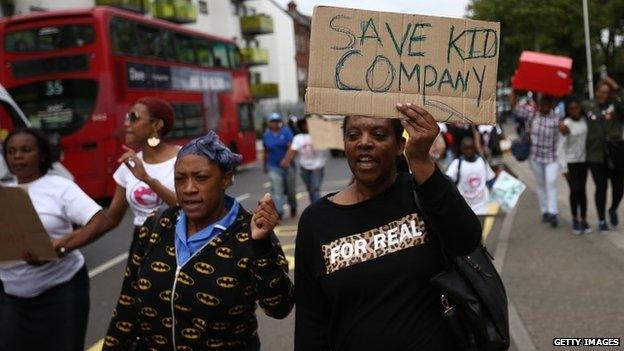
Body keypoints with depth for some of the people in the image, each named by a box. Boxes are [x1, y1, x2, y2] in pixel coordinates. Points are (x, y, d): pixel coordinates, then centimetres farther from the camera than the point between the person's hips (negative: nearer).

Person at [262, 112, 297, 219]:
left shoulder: (286, 132, -4)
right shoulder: (266, 135, 5)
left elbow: (291, 147, -15)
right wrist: (264, 165, 18)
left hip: (287, 165, -1)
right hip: (273, 167, 1)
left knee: (290, 189, 12)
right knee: (277, 191, -11)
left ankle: (293, 207, 37)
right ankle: (279, 212, -14)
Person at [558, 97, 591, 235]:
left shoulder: (585, 120, 0)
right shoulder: (566, 124, -12)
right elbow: (562, 147, -11)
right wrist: (563, 167, -14)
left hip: (583, 160, 4)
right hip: (570, 161, -4)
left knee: (582, 190, 9)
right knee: (574, 190, -5)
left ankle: (584, 220, 15)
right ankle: (575, 220, 9)